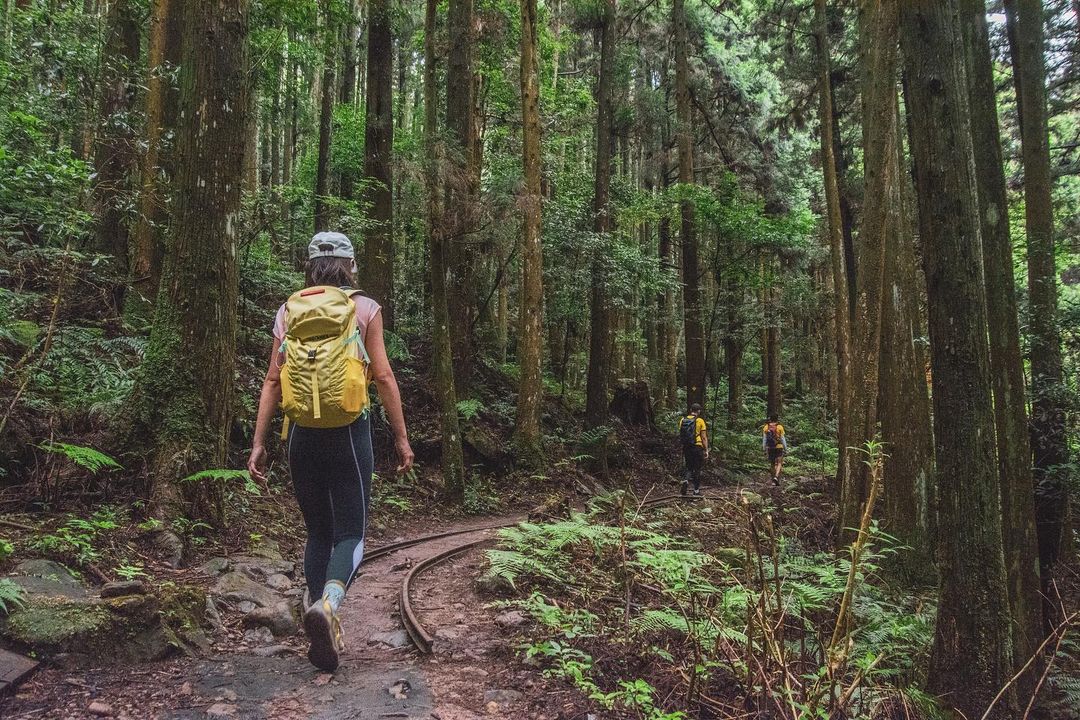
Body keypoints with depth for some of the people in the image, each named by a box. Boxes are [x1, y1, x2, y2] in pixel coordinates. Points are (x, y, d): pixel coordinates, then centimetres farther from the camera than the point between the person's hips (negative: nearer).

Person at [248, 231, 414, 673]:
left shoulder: (289, 310, 7)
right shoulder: (364, 308, -1)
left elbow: (272, 381, 3)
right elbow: (384, 376, -5)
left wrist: (259, 442, 6)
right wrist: (402, 437, 0)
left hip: (303, 433, 3)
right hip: (349, 431, -3)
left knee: (317, 533, 15)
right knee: (349, 533, 4)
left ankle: (325, 637, 17)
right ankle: (327, 604, -25)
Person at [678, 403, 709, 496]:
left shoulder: (682, 420, 4)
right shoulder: (700, 421, -8)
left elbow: (680, 435, 10)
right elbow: (704, 437, -8)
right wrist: (706, 450, -3)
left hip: (686, 447, 4)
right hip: (697, 447, -4)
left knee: (689, 467, 17)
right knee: (697, 469, 8)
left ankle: (686, 480, -10)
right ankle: (697, 490, 13)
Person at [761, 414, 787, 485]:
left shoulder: (766, 427, -1)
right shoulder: (779, 427, -8)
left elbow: (764, 439, 2)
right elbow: (783, 439, -5)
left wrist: (764, 449, 9)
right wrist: (785, 448, 4)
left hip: (769, 448, 3)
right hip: (779, 447, -3)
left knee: (772, 464, 15)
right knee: (779, 463, 3)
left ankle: (774, 478, 21)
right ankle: (776, 477, -16)